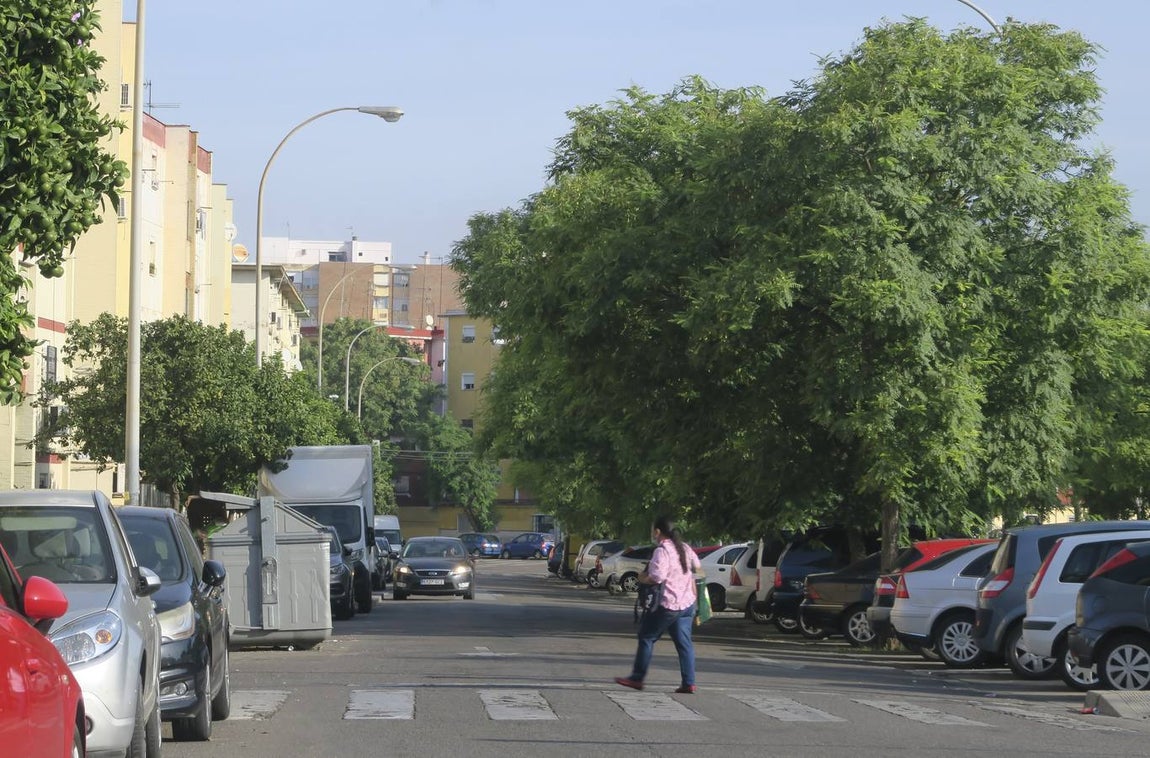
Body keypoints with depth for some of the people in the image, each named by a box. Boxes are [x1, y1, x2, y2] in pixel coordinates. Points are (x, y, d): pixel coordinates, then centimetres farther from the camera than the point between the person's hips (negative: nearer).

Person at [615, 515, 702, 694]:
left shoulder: (662, 551, -16)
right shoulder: (684, 548, 10)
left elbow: (657, 577, -25)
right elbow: (697, 567, 21)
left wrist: (643, 578, -6)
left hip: (667, 605, -8)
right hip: (687, 603, 8)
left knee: (646, 637, 5)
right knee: (684, 642, 7)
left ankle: (637, 678, 9)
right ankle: (689, 683, 1)